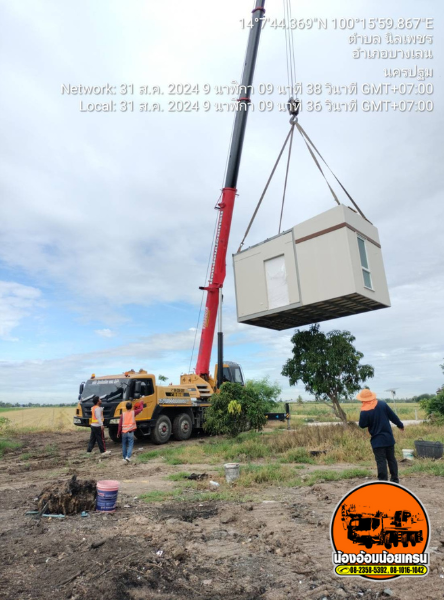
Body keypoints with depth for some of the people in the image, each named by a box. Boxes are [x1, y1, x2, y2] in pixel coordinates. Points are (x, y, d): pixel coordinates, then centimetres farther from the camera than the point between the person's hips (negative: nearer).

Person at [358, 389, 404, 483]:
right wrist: (400, 425, 18)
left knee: (381, 461, 1)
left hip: (377, 440, -4)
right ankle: (395, 479, 27)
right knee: (391, 459, 18)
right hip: (389, 437, 4)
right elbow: (393, 416, 3)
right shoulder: (382, 404, -5)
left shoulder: (364, 412, -18)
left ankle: (383, 481, 1)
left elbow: (362, 425, -8)